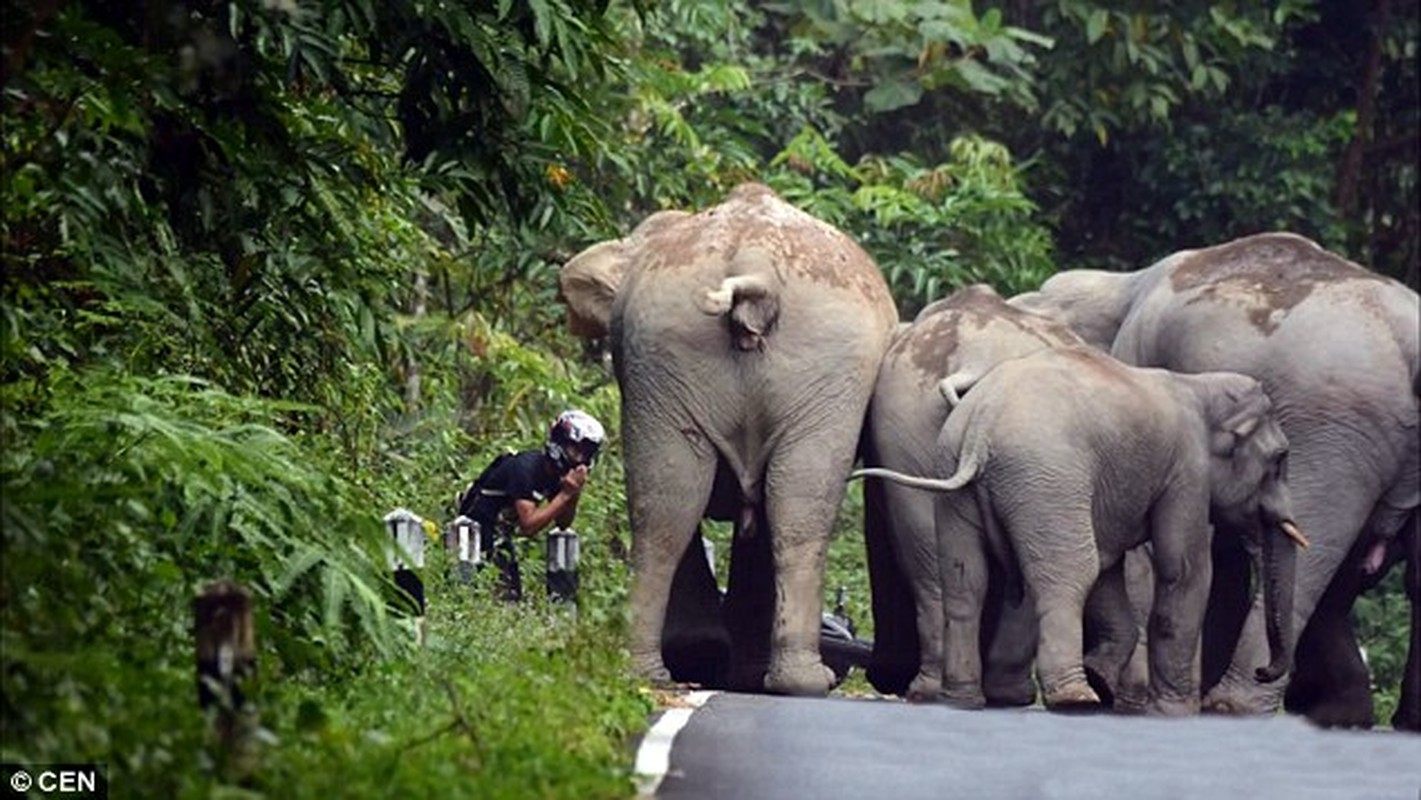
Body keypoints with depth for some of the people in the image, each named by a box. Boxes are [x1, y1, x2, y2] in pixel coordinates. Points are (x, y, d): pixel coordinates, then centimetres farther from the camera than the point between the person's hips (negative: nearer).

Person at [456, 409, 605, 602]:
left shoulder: (556, 473, 1)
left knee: (514, 594, 4)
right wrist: (565, 494, -30)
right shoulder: (526, 468, -26)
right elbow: (528, 526, -31)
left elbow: (563, 523, 4)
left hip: (501, 534, 9)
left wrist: (574, 493, -15)